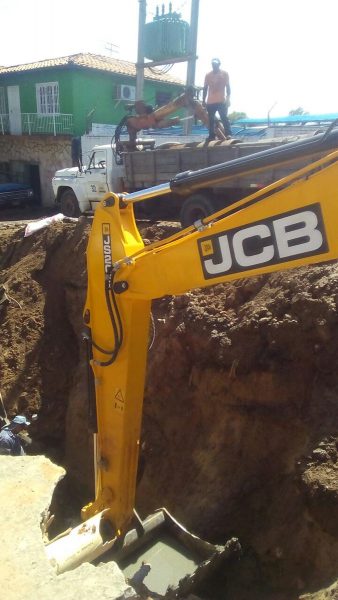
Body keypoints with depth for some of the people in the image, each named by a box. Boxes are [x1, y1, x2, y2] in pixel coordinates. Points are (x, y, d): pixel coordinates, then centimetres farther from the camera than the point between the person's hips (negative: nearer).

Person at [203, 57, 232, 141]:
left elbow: (228, 87, 4)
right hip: (210, 102, 3)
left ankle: (228, 134, -16)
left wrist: (228, 99, -7)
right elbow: (205, 88, 14)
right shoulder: (208, 75, 11)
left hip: (221, 101, -3)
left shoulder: (224, 73, 5)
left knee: (224, 118, -13)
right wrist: (204, 100, 9)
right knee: (210, 120, 4)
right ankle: (211, 136, 8)